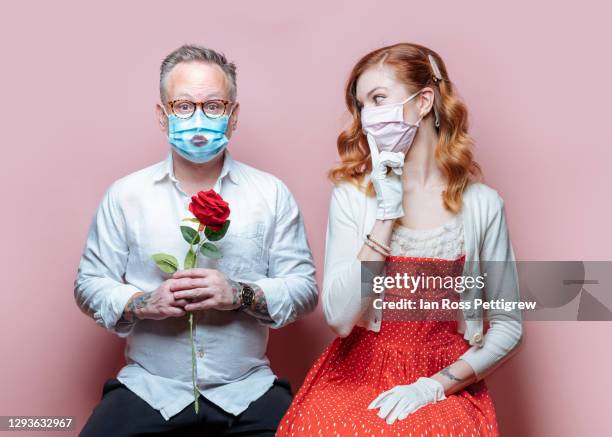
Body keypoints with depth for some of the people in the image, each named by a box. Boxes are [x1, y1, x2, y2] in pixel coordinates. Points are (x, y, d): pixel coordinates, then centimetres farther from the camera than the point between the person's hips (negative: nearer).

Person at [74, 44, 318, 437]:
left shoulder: (272, 194, 3)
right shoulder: (125, 195, 4)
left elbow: (304, 288, 2)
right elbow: (89, 285, 6)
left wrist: (241, 295, -16)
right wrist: (144, 303, -13)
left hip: (248, 390, 0)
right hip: (149, 389, 0)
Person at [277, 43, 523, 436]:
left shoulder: (482, 204, -2)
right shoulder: (352, 196, -1)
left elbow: (509, 326, 3)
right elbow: (339, 318, -11)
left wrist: (434, 385, -10)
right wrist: (386, 215, -14)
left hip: (446, 384, -1)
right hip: (357, 374, 1)